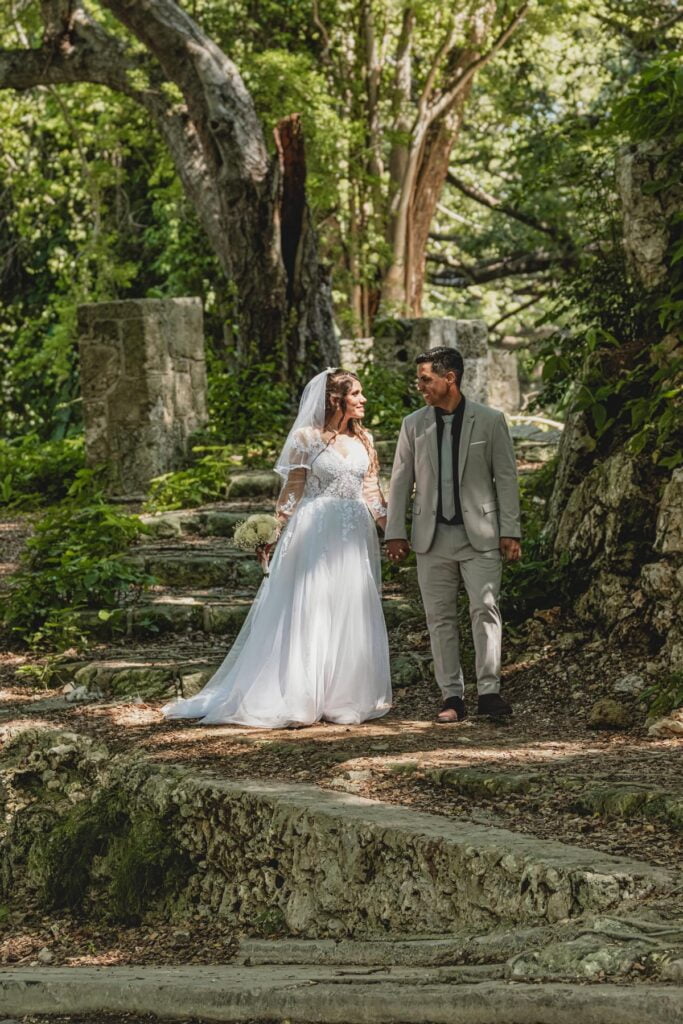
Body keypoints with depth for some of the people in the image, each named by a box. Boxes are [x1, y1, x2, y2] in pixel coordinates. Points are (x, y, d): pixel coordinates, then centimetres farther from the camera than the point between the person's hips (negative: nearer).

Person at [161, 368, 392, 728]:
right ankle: (297, 699, 1)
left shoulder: (364, 439, 11)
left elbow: (371, 490, 13)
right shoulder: (307, 438, -3)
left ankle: (347, 695, 15)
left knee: (352, 618, 7)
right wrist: (281, 533, -6)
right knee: (309, 614, -4)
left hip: (355, 537, 5)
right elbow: (293, 490, -2)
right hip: (317, 536, -5)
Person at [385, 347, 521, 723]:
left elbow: (506, 477, 1)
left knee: (485, 609, -9)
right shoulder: (413, 424, 7)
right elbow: (400, 481, 9)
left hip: (480, 535, -3)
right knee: (440, 616, 3)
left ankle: (489, 691, -4)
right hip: (432, 536, 3)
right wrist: (394, 532, 4)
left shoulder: (490, 421, -1)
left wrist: (510, 531, -4)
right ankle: (451, 696, 8)